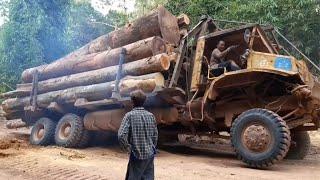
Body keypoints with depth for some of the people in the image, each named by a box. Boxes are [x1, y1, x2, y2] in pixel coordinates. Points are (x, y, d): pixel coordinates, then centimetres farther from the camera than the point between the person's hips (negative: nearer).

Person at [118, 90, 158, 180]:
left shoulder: (130, 115, -10)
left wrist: (128, 148, -6)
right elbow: (155, 135, 9)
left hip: (137, 155, -5)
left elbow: (121, 135, -19)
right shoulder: (151, 115, 4)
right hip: (150, 154, 5)